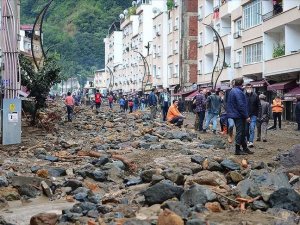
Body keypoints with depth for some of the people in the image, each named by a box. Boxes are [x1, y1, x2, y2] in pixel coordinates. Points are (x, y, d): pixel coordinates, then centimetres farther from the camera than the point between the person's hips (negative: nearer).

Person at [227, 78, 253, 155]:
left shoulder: (232, 91, 14)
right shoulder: (238, 92, -18)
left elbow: (229, 104, 21)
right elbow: (241, 106, -22)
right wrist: (246, 116, -18)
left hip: (234, 114, 10)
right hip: (239, 115, -10)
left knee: (242, 132, 16)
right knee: (240, 132, -3)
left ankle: (245, 148, 22)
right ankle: (237, 150, 3)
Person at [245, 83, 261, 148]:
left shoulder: (255, 96, -2)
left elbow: (259, 106, 0)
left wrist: (259, 115, -7)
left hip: (253, 115, -1)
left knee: (252, 128, -12)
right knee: (246, 129, 10)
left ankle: (251, 142, -14)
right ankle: (248, 140, 27)